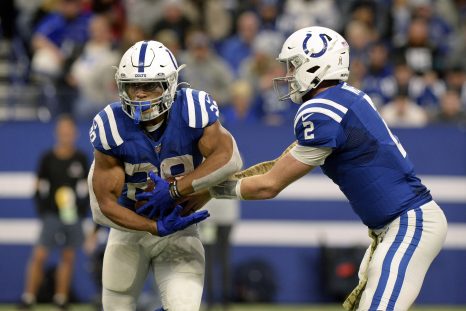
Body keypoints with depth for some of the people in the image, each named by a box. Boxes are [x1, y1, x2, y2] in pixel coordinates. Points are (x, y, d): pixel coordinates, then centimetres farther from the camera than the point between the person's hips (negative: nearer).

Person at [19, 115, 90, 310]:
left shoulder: (81, 159, 6)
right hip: (52, 215, -3)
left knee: (68, 258, 6)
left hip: (73, 216, 3)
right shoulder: (47, 159, 0)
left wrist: (82, 212, 1)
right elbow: (40, 189, 3)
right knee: (39, 256, -12)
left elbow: (85, 188, 11)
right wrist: (43, 213, -6)